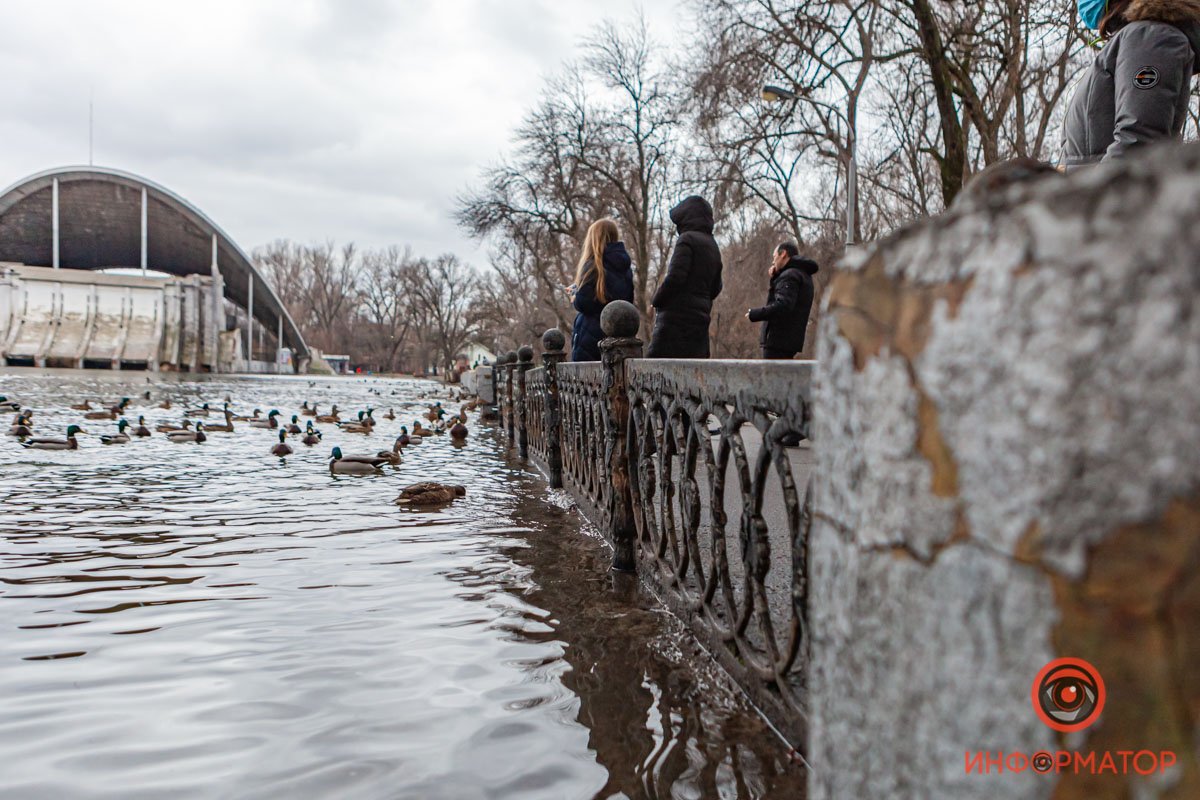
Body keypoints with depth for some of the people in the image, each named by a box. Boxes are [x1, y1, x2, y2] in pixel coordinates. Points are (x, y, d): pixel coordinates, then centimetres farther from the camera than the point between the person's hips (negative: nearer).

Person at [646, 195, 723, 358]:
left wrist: (655, 302, -4)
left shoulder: (687, 239, -8)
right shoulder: (713, 246, 18)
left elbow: (675, 277, -17)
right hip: (700, 320, 9)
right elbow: (715, 288, 21)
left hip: (677, 316, -9)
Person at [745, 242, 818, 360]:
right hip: (791, 340, 10)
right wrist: (775, 278, 11)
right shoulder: (803, 275, 20)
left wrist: (754, 314, -17)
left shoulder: (789, 275, -12)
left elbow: (782, 306, -25)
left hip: (778, 340, -10)